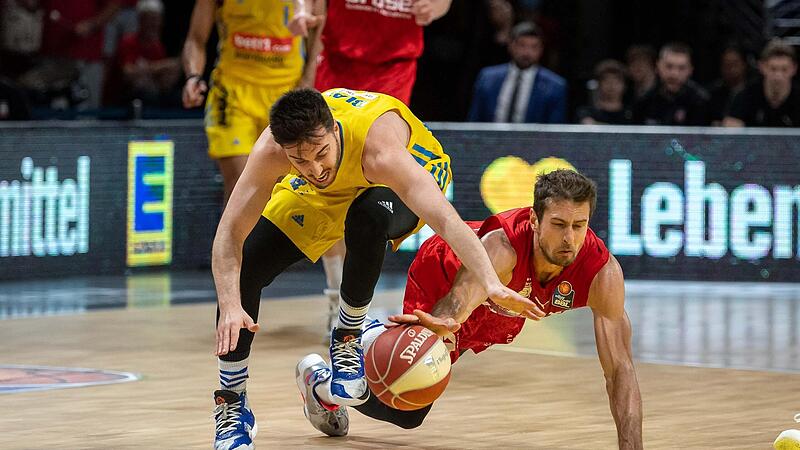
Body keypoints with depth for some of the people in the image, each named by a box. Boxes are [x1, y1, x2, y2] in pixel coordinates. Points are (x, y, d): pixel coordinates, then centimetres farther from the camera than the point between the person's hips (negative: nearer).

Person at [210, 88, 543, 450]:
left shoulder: (378, 150, -46)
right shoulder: (271, 151, -36)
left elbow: (445, 219, -55)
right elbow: (229, 234, -32)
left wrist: (492, 285, -69)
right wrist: (230, 307, -48)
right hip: (322, 192, 4)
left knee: (368, 219, -38)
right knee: (245, 266, -12)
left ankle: (348, 338, -11)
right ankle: (231, 406, 7)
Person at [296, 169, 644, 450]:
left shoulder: (602, 274, -38)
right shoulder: (501, 247, -47)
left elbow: (619, 367, -36)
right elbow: (455, 305, -64)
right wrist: (440, 324, -89)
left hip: (497, 318, 5)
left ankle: (378, 337, 56)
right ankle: (322, 381, 26)